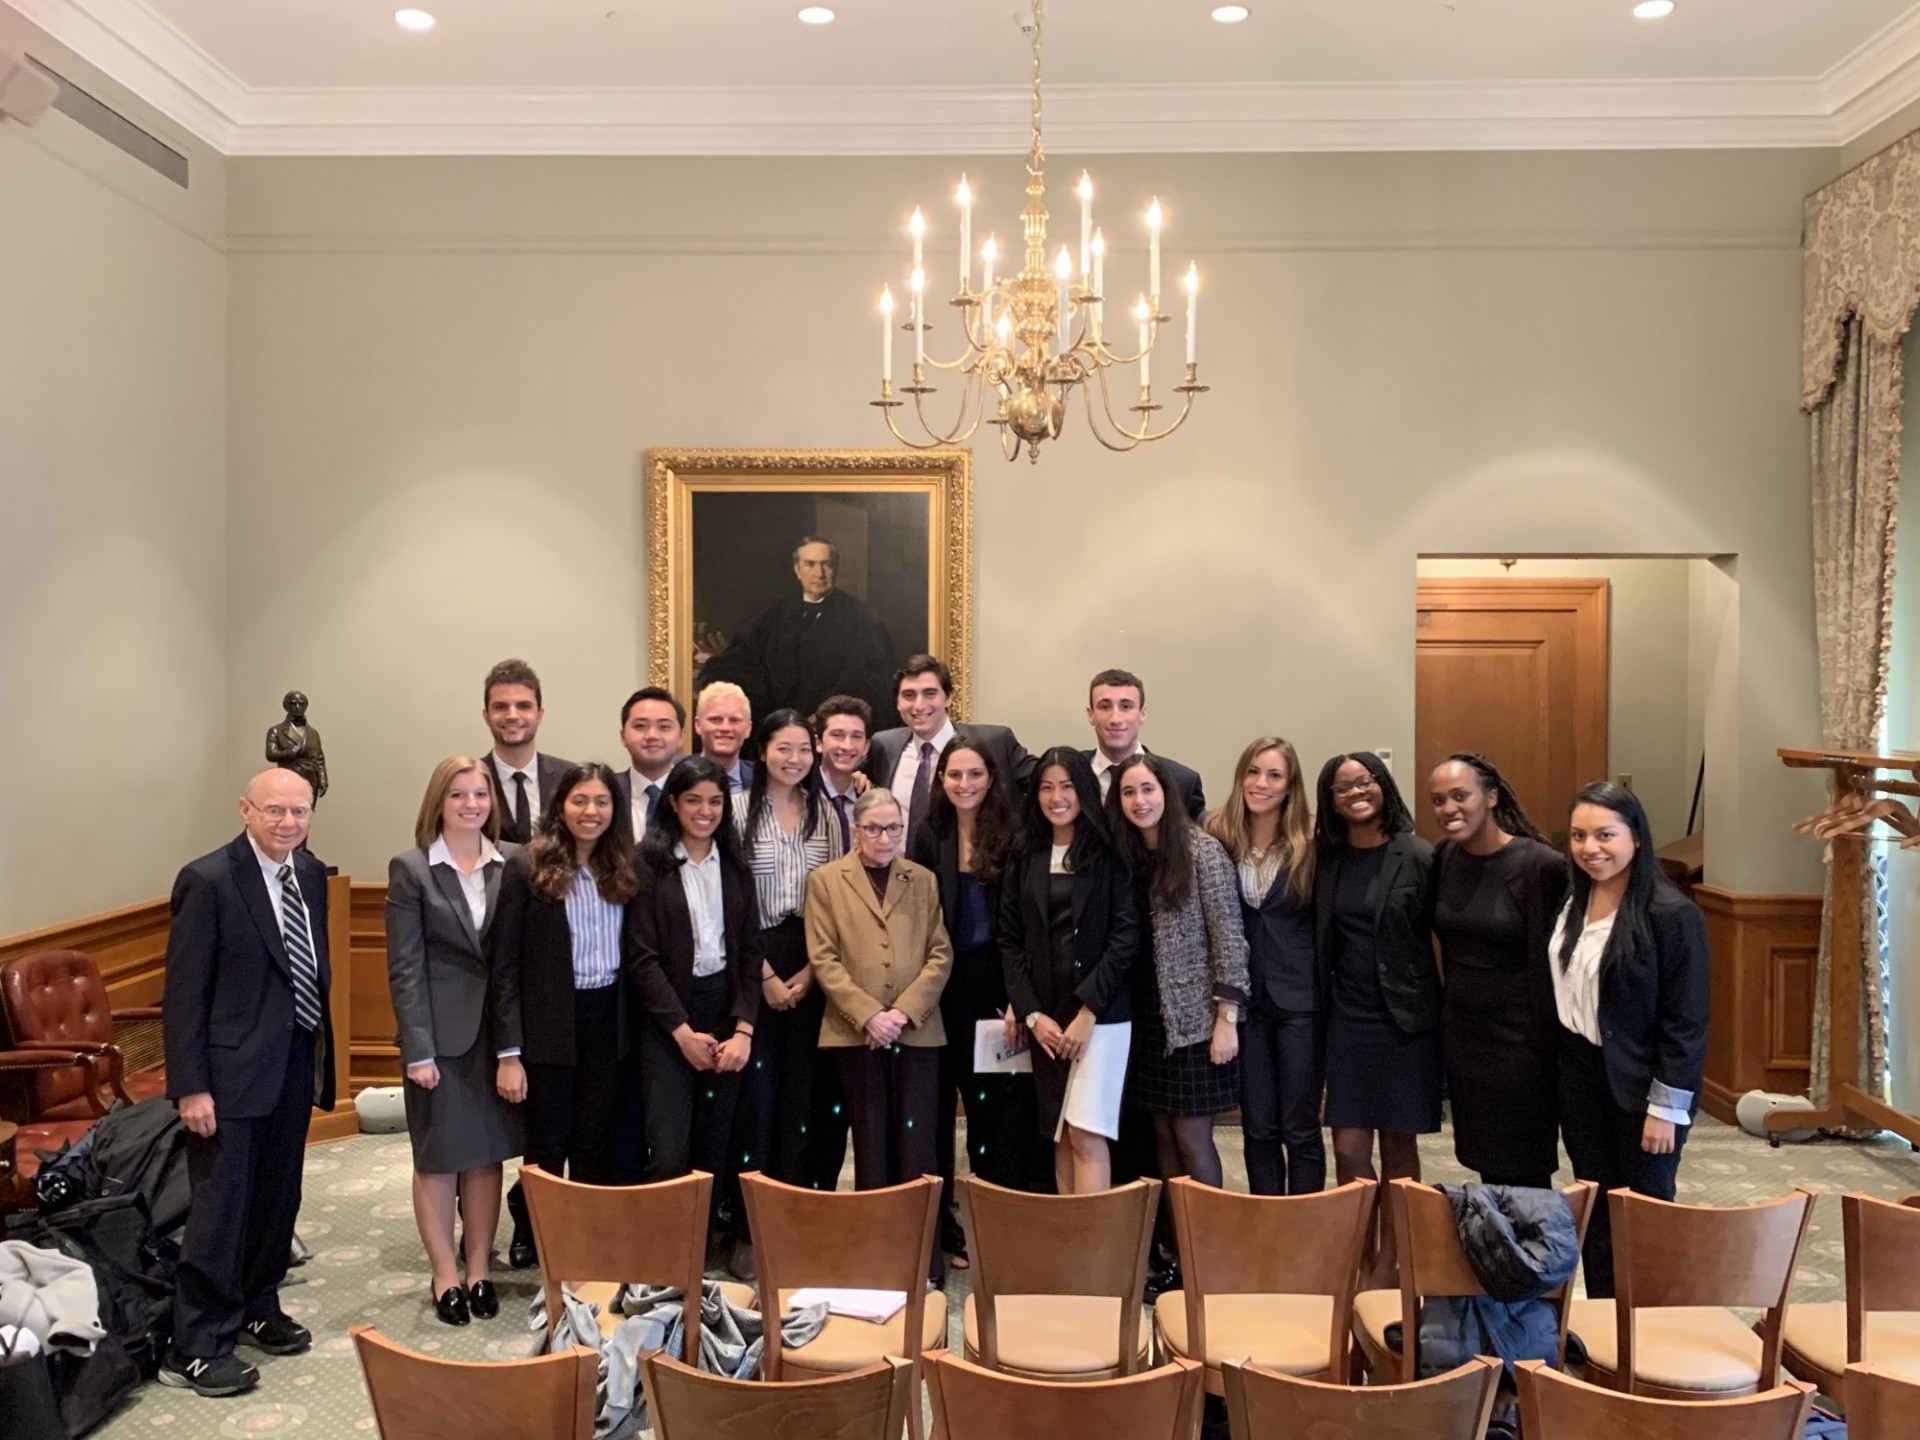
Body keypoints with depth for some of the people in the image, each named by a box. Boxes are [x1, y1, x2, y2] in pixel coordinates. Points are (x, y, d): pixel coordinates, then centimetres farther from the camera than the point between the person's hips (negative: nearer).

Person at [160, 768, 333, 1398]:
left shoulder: (309, 873, 7)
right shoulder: (208, 881, -14)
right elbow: (184, 993, -14)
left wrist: (322, 1052, 10)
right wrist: (190, 1087, -16)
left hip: (295, 1065, 7)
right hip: (233, 1072, -7)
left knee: (278, 1200, 18)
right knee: (221, 1209, 0)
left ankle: (257, 1309, 36)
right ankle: (195, 1349, 13)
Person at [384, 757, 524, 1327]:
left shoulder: (512, 864, 1)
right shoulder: (410, 869, -4)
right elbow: (404, 968, -6)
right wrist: (417, 1051, -11)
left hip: (500, 1031, 2)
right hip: (441, 1033, -2)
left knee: (487, 1153, 11)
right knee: (439, 1157, 9)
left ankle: (479, 1271, 24)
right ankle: (445, 1276, 23)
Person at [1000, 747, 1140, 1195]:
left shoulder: (1109, 854, -3)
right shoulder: (1025, 857, 9)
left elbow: (1126, 936, -8)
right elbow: (1010, 940, 7)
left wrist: (1088, 1010, -13)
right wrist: (1031, 1014, -3)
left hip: (1100, 1013, -4)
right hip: (1045, 1016, 4)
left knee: (1085, 1135, -9)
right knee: (1061, 1138, 8)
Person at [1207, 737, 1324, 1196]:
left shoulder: (1310, 845, -5)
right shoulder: (1218, 839, -1)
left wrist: (1333, 997, -6)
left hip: (1299, 1000, -2)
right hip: (1244, 1000, 2)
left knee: (1299, 1128, 5)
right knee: (1257, 1129, 11)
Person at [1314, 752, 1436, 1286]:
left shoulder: (1418, 857, -8)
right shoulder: (1326, 859, 5)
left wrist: (1446, 1010, -8)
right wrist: (1323, 1000, 2)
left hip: (1405, 1019, -3)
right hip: (1347, 1018, 3)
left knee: (1398, 1146, 8)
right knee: (1348, 1148, 3)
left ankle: (1388, 1262, 23)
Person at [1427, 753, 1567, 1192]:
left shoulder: (1540, 865, -16)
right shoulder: (1444, 858, 2)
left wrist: (1549, 1044, -12)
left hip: (1519, 1040, -5)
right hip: (1461, 1035, 6)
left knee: (1522, 1175, 5)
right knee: (1485, 1166, 15)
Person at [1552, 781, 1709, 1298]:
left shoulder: (1671, 914, -17)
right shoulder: (1571, 901, 3)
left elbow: (1687, 1020, -15)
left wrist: (1666, 1107, -15)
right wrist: (1563, 1076, 9)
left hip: (1641, 1081, -6)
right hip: (1580, 1075, 6)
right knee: (1593, 1209, 14)